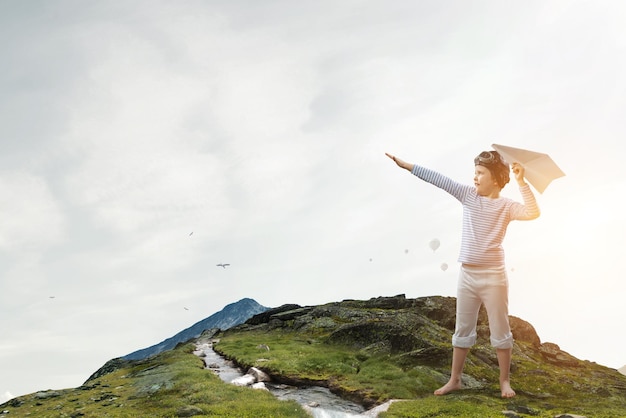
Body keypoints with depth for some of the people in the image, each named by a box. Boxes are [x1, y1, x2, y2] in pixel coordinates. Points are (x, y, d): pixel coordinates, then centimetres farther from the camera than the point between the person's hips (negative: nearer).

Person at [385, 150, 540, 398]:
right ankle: (454, 380, 25)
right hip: (467, 275, 4)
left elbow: (533, 213, -23)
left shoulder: (506, 206, -6)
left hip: (493, 277, -3)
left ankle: (505, 381, 24)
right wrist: (406, 165, -3)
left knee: (500, 331, 8)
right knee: (462, 330, 13)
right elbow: (437, 179, -1)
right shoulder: (468, 195, 2)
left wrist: (521, 182, -27)